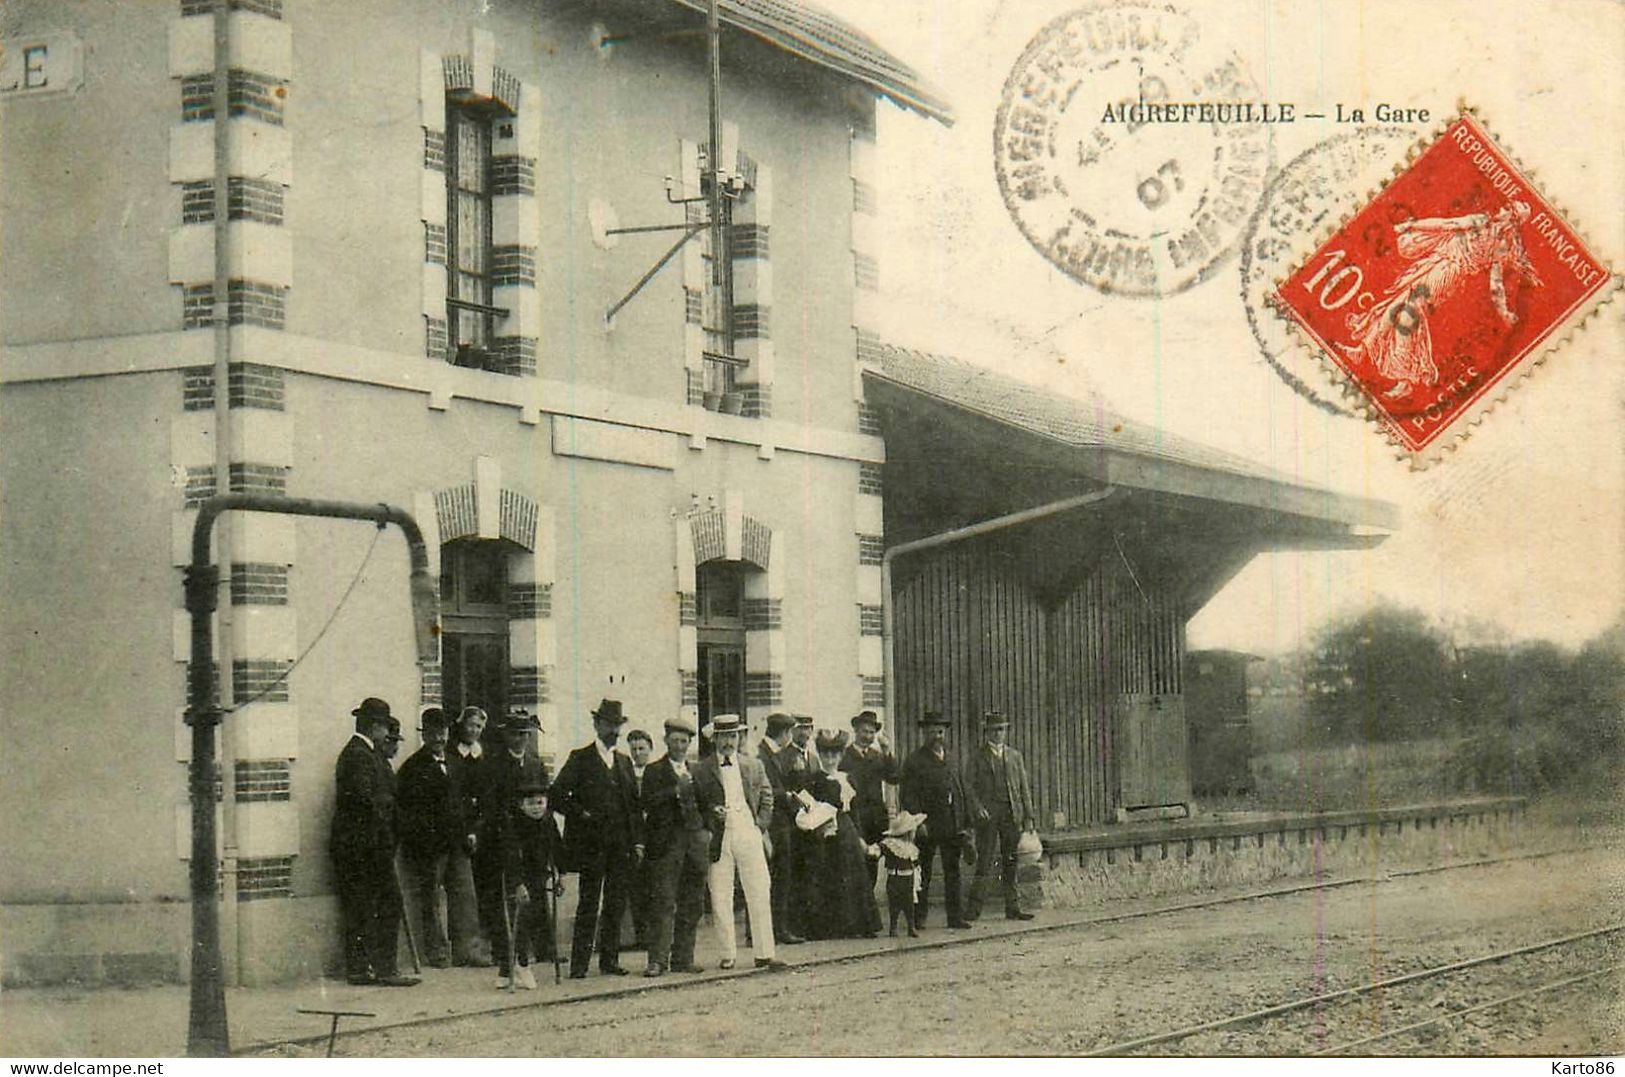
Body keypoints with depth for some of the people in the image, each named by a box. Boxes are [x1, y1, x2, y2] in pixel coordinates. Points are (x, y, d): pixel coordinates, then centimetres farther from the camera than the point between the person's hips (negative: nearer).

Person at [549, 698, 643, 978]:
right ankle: (579, 963, -2)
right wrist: (581, 814, -14)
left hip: (621, 846, 5)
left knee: (616, 905, 6)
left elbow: (634, 805, 17)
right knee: (588, 904, -5)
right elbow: (558, 796, -4)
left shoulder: (624, 762, 17)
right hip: (591, 844, -5)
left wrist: (638, 841, 8)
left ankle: (609, 960, 12)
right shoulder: (580, 759, 1)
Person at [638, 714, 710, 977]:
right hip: (665, 844, -5)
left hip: (695, 843, 5)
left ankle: (683, 958, 12)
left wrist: (707, 830, 11)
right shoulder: (654, 771, 2)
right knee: (663, 903, -8)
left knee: (692, 905, 6)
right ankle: (658, 960, -8)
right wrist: (676, 790, -19)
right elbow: (648, 804, -11)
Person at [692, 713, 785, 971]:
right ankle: (728, 954, 7)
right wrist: (711, 817, -10)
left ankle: (764, 954, 0)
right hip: (718, 840, -1)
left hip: (749, 835, 1)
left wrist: (760, 825, 4)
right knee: (720, 898, -1)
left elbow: (766, 797, 15)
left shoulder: (753, 766, 12)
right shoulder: (700, 770, 4)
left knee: (760, 894, -3)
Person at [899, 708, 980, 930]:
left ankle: (955, 916, 11)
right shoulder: (915, 761, -3)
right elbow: (908, 796, -8)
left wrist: (967, 819, 9)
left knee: (952, 871, 7)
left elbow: (964, 791, 18)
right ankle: (919, 917, 10)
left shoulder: (951, 759, 15)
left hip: (953, 827, 5)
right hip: (927, 828, -5)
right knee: (923, 873, 3)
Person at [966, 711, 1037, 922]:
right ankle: (975, 907, -8)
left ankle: (1013, 908, 9)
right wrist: (978, 807, -16)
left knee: (1011, 863, 5)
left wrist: (1028, 817, 8)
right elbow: (971, 787, 1)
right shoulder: (978, 757, 6)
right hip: (988, 814, -3)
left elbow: (1024, 788, 14)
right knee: (985, 860, -8)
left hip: (1012, 815, 3)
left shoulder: (1015, 756, 16)